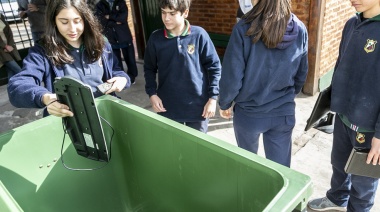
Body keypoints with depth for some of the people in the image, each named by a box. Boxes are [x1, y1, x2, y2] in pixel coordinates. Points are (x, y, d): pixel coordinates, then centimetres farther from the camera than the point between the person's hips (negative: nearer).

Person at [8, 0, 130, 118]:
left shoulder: (100, 44, 13)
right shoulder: (42, 52, 1)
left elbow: (115, 71, 27)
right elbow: (16, 86, -13)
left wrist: (122, 78, 1)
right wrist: (45, 98, -35)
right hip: (67, 118, -2)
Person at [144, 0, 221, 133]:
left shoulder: (199, 35, -9)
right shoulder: (156, 38, -3)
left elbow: (214, 66, -4)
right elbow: (149, 68, 8)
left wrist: (213, 97, -6)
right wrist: (152, 93, -3)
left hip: (198, 106, -1)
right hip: (168, 107, 1)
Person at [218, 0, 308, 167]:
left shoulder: (244, 29, -19)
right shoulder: (299, 30, -5)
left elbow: (231, 77, -15)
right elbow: (301, 75, 6)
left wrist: (224, 104, 3)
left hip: (248, 113, -2)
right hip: (284, 113, 3)